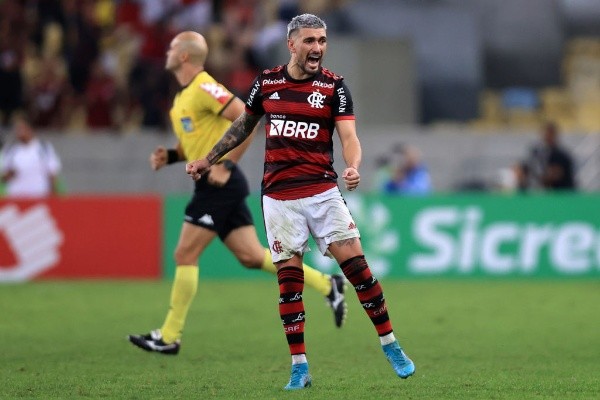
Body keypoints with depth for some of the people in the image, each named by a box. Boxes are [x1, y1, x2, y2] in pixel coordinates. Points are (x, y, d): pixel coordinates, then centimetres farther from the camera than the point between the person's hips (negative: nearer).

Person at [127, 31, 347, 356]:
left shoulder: (203, 88, -13)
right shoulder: (184, 95, 17)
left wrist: (226, 165, -21)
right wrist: (169, 156, 8)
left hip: (220, 184, -10)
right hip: (215, 185, 10)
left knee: (185, 255, -6)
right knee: (252, 256, 7)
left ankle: (169, 337, -1)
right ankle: (327, 285, 9)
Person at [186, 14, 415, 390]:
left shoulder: (334, 86, -2)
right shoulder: (266, 82, 4)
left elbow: (349, 136, -12)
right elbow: (243, 126, 21)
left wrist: (353, 168, -32)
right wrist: (208, 160, 22)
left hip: (322, 190, -1)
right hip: (279, 196, 2)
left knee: (355, 263, -9)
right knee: (289, 277, -1)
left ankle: (391, 345, 5)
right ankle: (299, 366, 4)